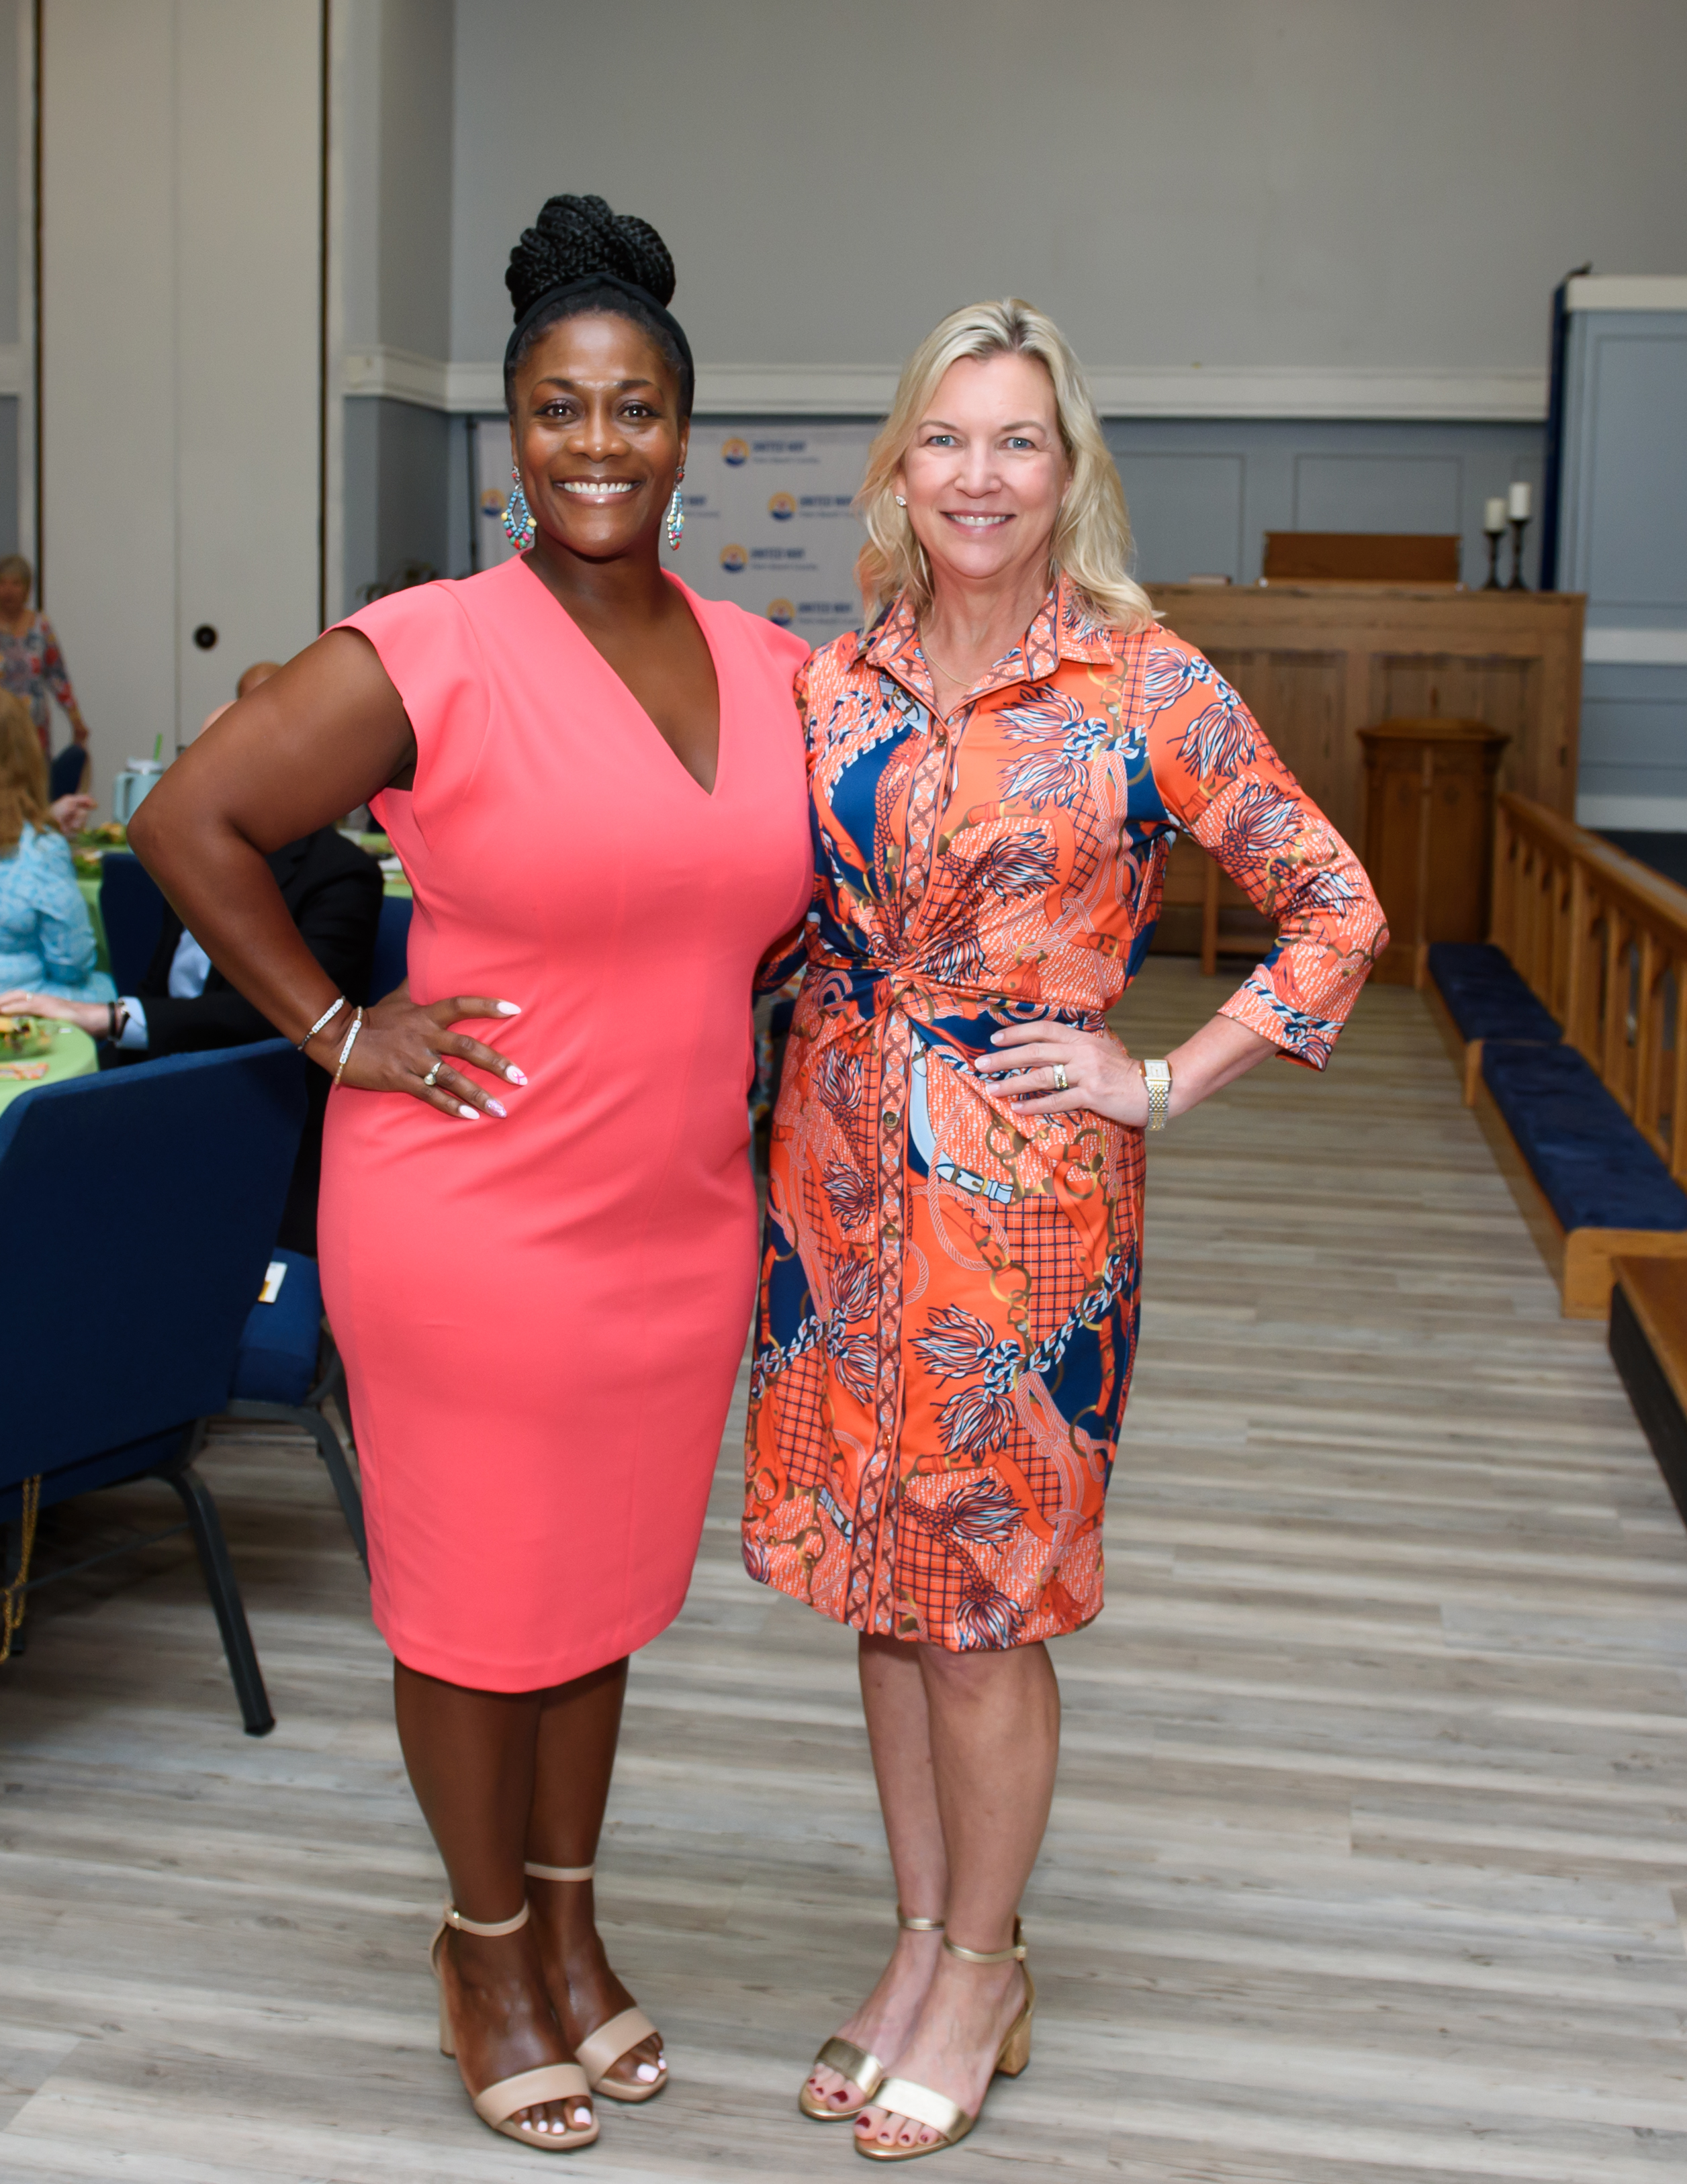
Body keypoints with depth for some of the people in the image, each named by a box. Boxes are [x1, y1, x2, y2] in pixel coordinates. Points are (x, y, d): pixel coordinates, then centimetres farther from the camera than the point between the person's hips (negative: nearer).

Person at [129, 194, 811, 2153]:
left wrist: (704, 1013, 8)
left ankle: (570, 1919, 40)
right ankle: (485, 1940, 34)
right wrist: (336, 1030, -10)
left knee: (607, 1582, 19)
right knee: (476, 1599, 10)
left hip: (682, 1222, 5)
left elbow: (781, 889, 22)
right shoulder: (426, 655, -14)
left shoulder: (770, 669, 4)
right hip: (468, 1225, -5)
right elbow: (190, 820, -9)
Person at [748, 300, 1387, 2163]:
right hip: (843, 1173, 5)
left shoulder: (1148, 687, -7)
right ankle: (923, 1944, 30)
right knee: (878, 1578, 13)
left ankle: (981, 1971, 24)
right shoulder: (832, 683, 5)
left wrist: (1163, 1086, -7)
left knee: (983, 1600, 4)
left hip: (1024, 1190, -4)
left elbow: (1337, 911, -3)